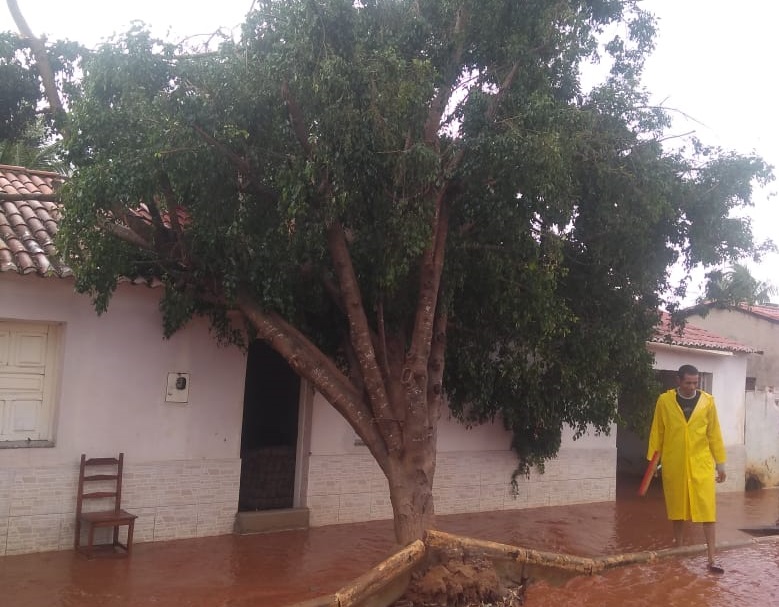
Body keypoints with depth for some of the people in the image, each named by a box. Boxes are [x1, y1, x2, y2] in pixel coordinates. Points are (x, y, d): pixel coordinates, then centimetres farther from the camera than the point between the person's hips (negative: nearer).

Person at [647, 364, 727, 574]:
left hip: (701, 464, 0)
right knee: (677, 509, 11)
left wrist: (720, 463, 4)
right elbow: (657, 432, 2)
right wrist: (652, 460, 3)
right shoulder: (664, 401, -3)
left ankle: (711, 559, 1)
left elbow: (714, 434, 3)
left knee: (707, 511, -4)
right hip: (674, 465, 0)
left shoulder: (707, 401, -2)